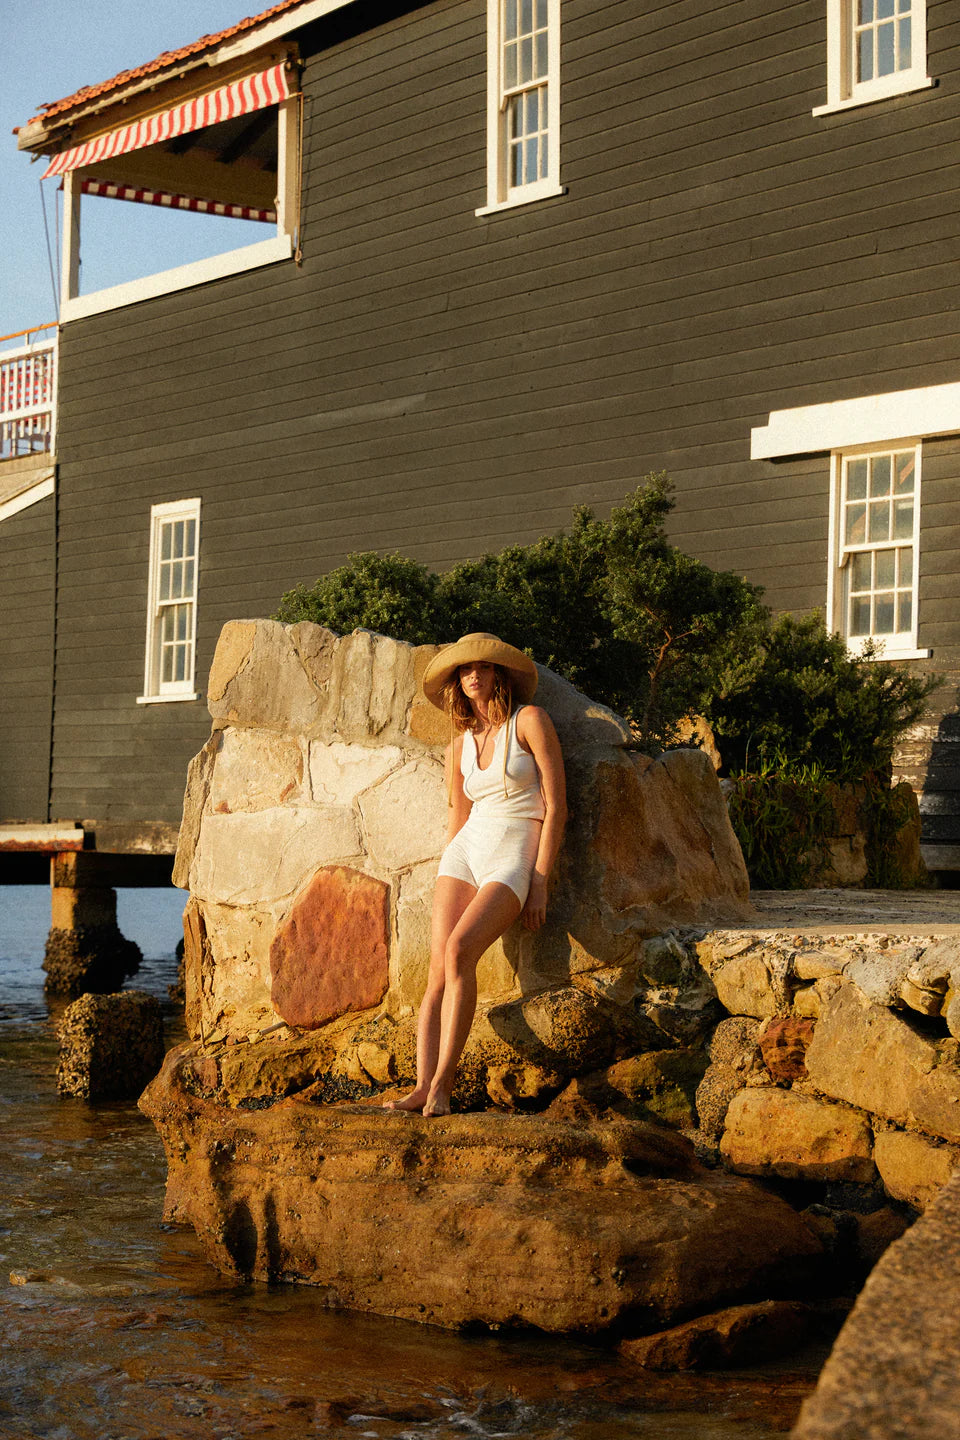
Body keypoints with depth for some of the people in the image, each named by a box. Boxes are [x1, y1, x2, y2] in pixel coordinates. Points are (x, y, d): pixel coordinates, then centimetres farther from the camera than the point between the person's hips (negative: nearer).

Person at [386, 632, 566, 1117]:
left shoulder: (530, 720, -3)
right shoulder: (460, 744, 13)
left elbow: (556, 804, -6)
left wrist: (540, 882, -12)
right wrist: (449, 888, 14)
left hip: (516, 858, -5)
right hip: (465, 853, 5)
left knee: (459, 950, -28)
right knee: (439, 968, -15)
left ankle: (442, 1084, -25)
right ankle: (423, 1087, -21)